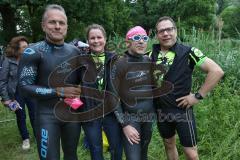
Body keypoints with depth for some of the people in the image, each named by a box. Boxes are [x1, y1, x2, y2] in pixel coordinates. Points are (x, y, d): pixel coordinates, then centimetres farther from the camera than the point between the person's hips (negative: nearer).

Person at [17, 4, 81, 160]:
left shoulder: (74, 51, 3)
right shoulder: (33, 52, -11)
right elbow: (24, 86, -14)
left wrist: (78, 93, -2)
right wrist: (59, 91, -18)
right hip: (48, 115, -4)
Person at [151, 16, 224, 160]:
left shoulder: (188, 52, -13)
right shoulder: (152, 53, -1)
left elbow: (217, 71, -17)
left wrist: (198, 96, -16)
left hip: (182, 110, -4)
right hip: (161, 110, 4)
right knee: (169, 144, 22)